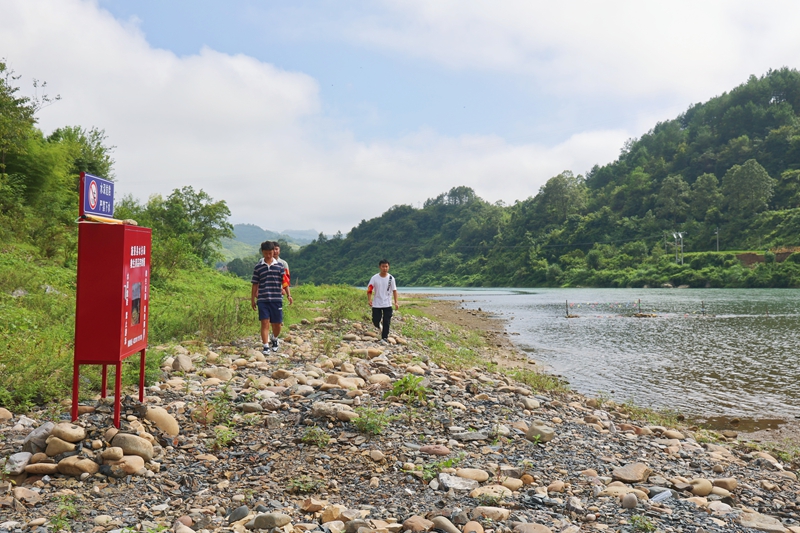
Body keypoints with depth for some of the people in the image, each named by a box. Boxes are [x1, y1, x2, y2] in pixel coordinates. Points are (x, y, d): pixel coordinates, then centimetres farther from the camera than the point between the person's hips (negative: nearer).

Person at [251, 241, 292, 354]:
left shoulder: (279, 266, 6)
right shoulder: (258, 267, 5)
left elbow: (284, 281, 6)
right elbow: (255, 284, 8)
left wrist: (289, 295, -4)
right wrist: (252, 299, 7)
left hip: (277, 299, 1)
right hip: (262, 300, -1)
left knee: (277, 324, 6)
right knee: (265, 323, -7)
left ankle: (274, 339, 35)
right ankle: (266, 346, -3)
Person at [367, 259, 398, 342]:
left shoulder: (391, 278, -3)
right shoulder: (375, 278, -5)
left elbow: (394, 290, -1)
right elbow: (369, 290, -3)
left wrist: (396, 302, -8)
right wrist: (369, 300, -17)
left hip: (387, 304, 0)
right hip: (376, 304, 0)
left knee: (386, 322, -3)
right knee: (375, 321, 3)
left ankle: (384, 338, 7)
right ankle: (380, 327, 36)